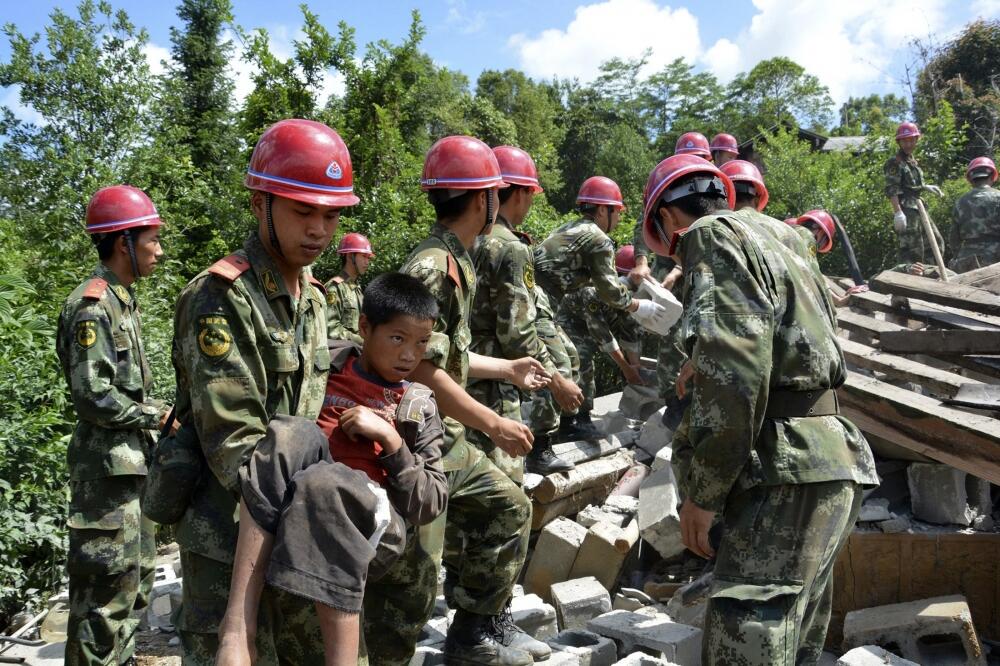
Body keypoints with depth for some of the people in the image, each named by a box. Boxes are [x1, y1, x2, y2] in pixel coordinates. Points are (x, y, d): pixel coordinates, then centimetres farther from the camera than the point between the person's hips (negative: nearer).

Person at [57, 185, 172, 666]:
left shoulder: (122, 300, 14)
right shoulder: (92, 305, -16)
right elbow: (93, 395, -22)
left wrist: (159, 413, 8)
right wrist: (158, 416, -14)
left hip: (133, 460, 10)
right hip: (108, 466, -10)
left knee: (136, 576, 20)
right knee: (108, 586, -2)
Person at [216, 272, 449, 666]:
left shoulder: (419, 407, 10)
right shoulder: (324, 366, 10)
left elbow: (431, 505, 3)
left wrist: (391, 439, -8)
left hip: (374, 524, -1)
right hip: (289, 508, 1)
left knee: (323, 482, -35)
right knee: (294, 434, -30)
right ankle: (237, 624, -37)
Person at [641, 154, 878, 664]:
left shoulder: (712, 235, -4)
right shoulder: (774, 248, 27)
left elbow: (732, 363, -19)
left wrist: (703, 490, -14)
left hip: (790, 473, -10)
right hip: (828, 466, 10)